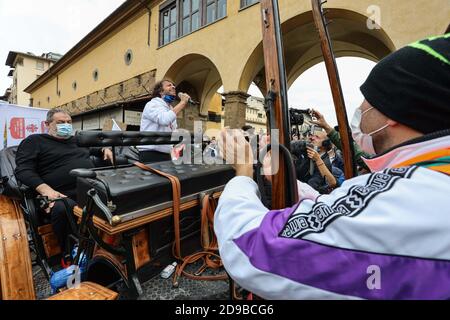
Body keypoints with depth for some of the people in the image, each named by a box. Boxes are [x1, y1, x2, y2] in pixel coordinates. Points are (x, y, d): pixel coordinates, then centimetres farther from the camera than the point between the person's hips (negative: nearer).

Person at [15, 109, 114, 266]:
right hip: (64, 196, -5)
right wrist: (46, 190, -20)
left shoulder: (77, 140, 27)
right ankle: (69, 255, -13)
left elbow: (93, 150, 46)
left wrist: (105, 149, 20)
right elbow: (23, 170, -1)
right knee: (62, 209, -39)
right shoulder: (35, 141, 12)